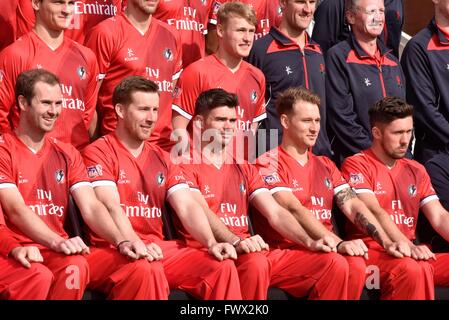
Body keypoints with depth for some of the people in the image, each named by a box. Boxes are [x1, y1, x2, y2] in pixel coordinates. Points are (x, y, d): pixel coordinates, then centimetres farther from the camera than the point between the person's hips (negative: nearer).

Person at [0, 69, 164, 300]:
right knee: (73, 266, -37)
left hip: (64, 251, 5)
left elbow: (91, 207, 6)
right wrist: (58, 242, -30)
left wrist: (121, 242, -13)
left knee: (143, 268, -17)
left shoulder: (67, 154, 18)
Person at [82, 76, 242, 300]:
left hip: (159, 248, 6)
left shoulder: (162, 158, 20)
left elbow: (187, 206, 8)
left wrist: (211, 243, -11)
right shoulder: (99, 152, 1)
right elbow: (112, 207, -13)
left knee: (223, 266, -17)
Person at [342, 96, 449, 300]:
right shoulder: (357, 165, -2)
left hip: (410, 253, 6)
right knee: (413, 269, -36)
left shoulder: (416, 170, 17)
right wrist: (408, 246, -31)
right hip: (371, 252, -6)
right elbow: (373, 212, -16)